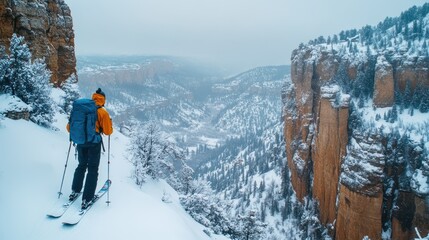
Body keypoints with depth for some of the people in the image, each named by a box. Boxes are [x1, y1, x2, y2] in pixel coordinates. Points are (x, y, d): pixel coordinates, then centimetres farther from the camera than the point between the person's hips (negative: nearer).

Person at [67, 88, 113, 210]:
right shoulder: (102, 112, -7)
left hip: (80, 142, 4)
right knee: (93, 170, 6)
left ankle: (75, 191, 31)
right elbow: (108, 131, -6)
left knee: (81, 166, 25)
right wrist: (110, 126, 15)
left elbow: (69, 127, 7)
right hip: (94, 143, -4)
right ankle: (87, 199, 5)